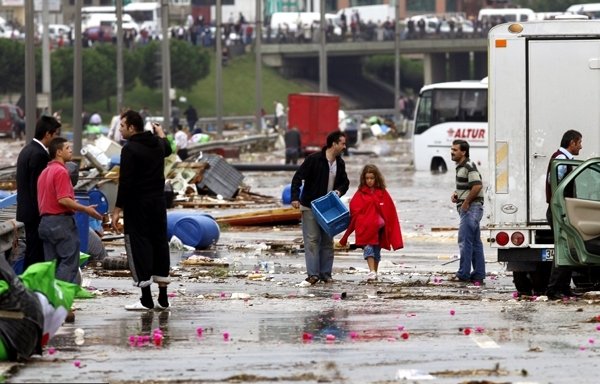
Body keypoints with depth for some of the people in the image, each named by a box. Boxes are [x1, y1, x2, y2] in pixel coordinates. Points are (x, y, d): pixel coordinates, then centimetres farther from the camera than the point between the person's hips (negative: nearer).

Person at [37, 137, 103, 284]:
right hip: (61, 221, -9)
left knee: (51, 264, 9)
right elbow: (63, 199, -20)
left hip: (45, 221, 9)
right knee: (69, 262, -7)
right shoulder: (61, 171, -12)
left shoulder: (44, 172, 16)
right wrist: (86, 209, -15)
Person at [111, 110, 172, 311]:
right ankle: (163, 298, 15)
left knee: (138, 245, -3)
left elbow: (125, 182, -19)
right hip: (159, 202, 7)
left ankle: (146, 299, -6)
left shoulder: (130, 149, -15)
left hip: (137, 204, -7)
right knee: (160, 242, 12)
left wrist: (118, 209, -16)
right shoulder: (157, 144, 8)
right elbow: (167, 149, 35)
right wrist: (162, 134, 54)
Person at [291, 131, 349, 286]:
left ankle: (325, 273, 15)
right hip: (310, 207, -6)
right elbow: (298, 177, -15)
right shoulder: (314, 159, -15)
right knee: (312, 240, -9)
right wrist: (295, 197, -23)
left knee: (327, 241, 8)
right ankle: (313, 275, -11)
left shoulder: (340, 163, 4)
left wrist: (339, 190, -6)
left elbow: (345, 182, 17)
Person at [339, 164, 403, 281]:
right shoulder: (360, 193, 3)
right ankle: (372, 271, -20)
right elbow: (353, 211, -1)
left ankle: (375, 273, 22)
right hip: (365, 227, -2)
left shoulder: (383, 193, 6)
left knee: (377, 250, 10)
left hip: (379, 228, 2)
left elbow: (391, 212, 7)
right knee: (368, 248, -13)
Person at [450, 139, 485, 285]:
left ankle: (463, 274, -9)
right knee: (475, 243, 10)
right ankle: (478, 275, 11)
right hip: (468, 209, 11)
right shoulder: (460, 167, 18)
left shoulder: (469, 166, -14)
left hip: (471, 208, -11)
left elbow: (477, 186, -25)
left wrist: (466, 202, -18)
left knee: (464, 241, -10)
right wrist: (456, 194, 10)